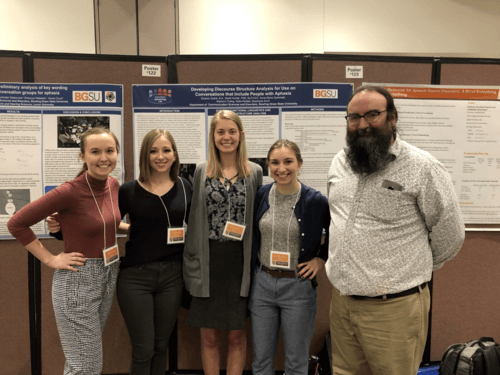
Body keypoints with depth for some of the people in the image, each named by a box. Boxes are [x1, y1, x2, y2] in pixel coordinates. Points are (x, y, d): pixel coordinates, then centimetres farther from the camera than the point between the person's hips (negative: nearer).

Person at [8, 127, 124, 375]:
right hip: (77, 280, -7)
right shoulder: (70, 192, -21)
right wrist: (50, 259, -13)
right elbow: (16, 224, -15)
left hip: (109, 277, 7)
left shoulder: (113, 185, 0)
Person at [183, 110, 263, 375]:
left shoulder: (254, 173, 3)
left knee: (236, 335, 11)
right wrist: (192, 264, -1)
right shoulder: (201, 171, 4)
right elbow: (194, 218, 4)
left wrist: (254, 263, -1)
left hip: (239, 263, 0)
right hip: (208, 263, 1)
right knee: (209, 337, 11)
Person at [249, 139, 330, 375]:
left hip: (298, 286, -3)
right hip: (262, 284, 3)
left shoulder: (316, 201, -10)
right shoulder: (260, 196, -1)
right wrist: (254, 267, 5)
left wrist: (321, 259, -3)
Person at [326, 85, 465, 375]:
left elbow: (450, 236, -3)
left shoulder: (423, 168, -13)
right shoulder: (340, 163, 6)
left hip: (394, 308, -5)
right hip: (341, 301, 6)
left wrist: (415, 271, 8)